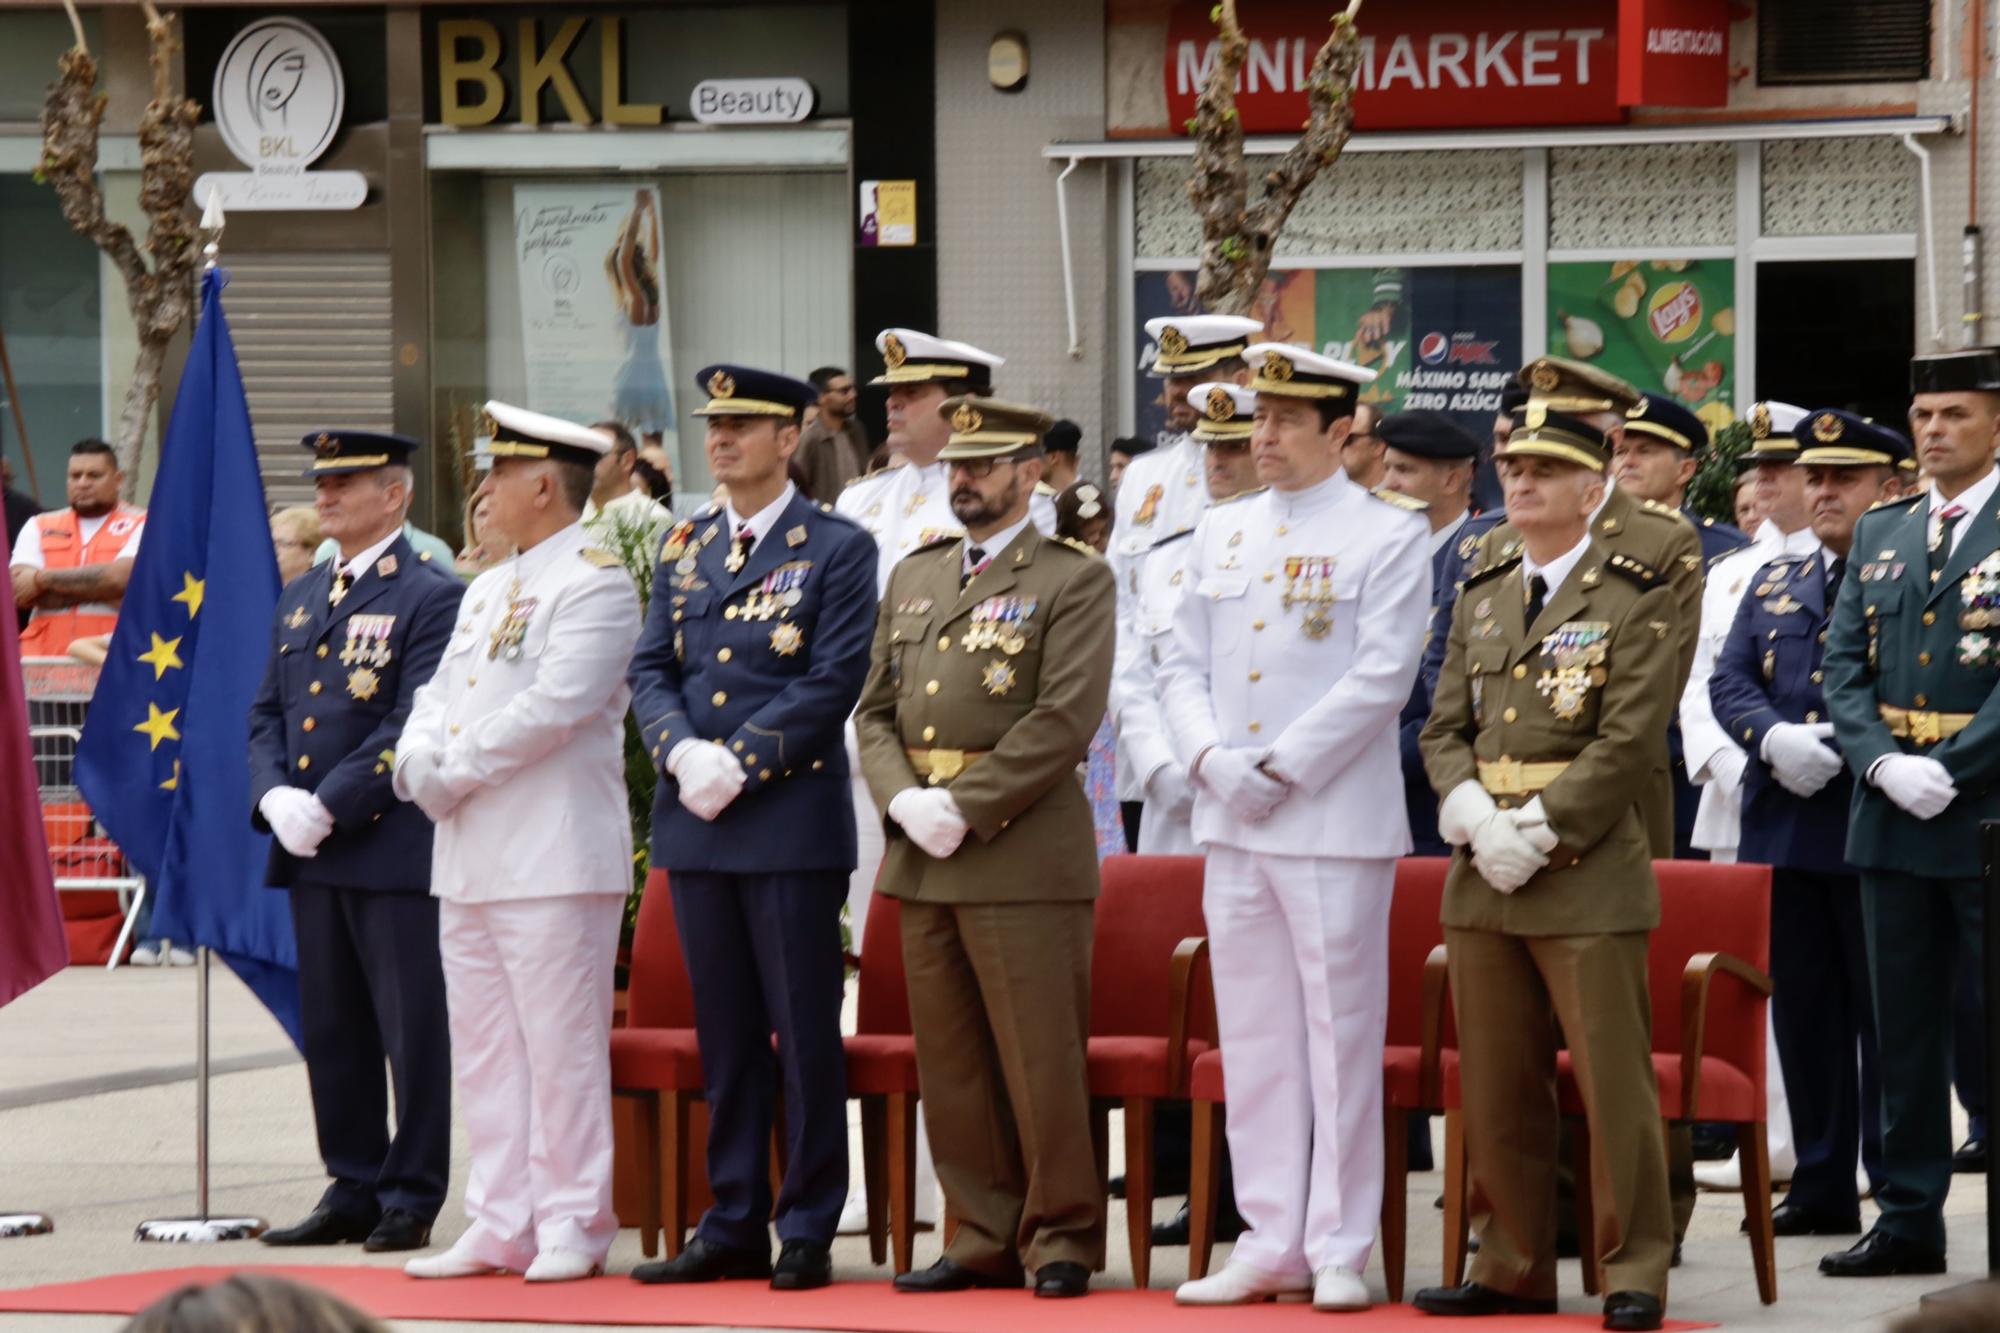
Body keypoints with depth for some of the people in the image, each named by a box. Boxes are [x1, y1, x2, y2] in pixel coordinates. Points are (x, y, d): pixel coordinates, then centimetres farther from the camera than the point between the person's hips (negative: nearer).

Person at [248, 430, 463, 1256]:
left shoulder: (433, 598, -6)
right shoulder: (299, 599, 17)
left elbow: (416, 726, -14)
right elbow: (267, 712, 16)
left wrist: (328, 807, -17)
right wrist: (274, 797, -3)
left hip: (395, 847, -7)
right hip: (311, 850, 7)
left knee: (412, 1030, -2)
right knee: (330, 1031, 10)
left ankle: (412, 1197, 2)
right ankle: (353, 1189, 17)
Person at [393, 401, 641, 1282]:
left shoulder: (595, 582, -8)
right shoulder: (488, 590, 21)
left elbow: (556, 703, -18)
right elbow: (441, 695, 19)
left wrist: (457, 773, -13)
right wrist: (420, 757, -3)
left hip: (554, 859, -9)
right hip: (471, 860, 9)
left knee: (561, 1046, -6)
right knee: (483, 1047, 9)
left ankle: (571, 1226, -2)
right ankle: (501, 1227, 13)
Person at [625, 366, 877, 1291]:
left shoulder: (838, 549, -2)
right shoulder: (683, 550, 14)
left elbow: (834, 682, -10)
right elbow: (650, 669, 10)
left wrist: (740, 762, -15)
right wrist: (682, 750, -9)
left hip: (791, 821, -5)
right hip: (697, 825, 5)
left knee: (804, 1032, -2)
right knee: (724, 1033, 9)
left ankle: (808, 1232, 1)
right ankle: (734, 1227, 14)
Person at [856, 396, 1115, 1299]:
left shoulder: (1074, 581, -3)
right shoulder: (913, 578, 17)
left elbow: (1065, 718, -12)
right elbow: (876, 709, 14)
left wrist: (965, 808, -15)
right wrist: (905, 800, -5)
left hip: (1023, 852, -6)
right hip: (922, 854, 6)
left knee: (1040, 1057, -5)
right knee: (949, 1059, 8)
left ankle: (1060, 1239, 3)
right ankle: (985, 1236, 15)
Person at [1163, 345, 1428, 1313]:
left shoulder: (1388, 535, -3)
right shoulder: (1220, 535, 14)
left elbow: (1383, 676, -11)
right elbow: (1184, 667, 14)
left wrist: (1281, 768, -14)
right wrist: (1211, 758, -5)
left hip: (1334, 822, -6)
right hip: (1230, 824, 6)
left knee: (1340, 1037, -3)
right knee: (1251, 1039, 8)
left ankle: (1338, 1250, 2)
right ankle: (1269, 1242, 13)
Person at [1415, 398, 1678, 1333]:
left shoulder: (1637, 599, -3)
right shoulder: (1481, 599, 15)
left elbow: (1629, 740, -11)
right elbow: (1445, 730, 11)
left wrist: (1538, 830, -16)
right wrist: (1474, 816, -8)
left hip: (1587, 877, -6)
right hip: (1481, 878, 6)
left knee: (1613, 1081, -5)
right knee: (1496, 1087, 8)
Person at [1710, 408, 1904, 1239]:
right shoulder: (1775, 584, 18)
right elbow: (1729, 682, 10)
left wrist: (1842, 748, -19)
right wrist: (1774, 738, -10)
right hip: (1783, 825, 6)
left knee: (1885, 1013, -2)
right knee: (1803, 1010, 9)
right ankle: (1821, 1186, 15)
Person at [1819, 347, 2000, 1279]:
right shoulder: (1881, 533, 13)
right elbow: (1844, 664, 9)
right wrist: (1881, 762, -7)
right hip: (1892, 816, 6)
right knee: (1906, 1025, 9)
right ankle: (1909, 1219, 14)